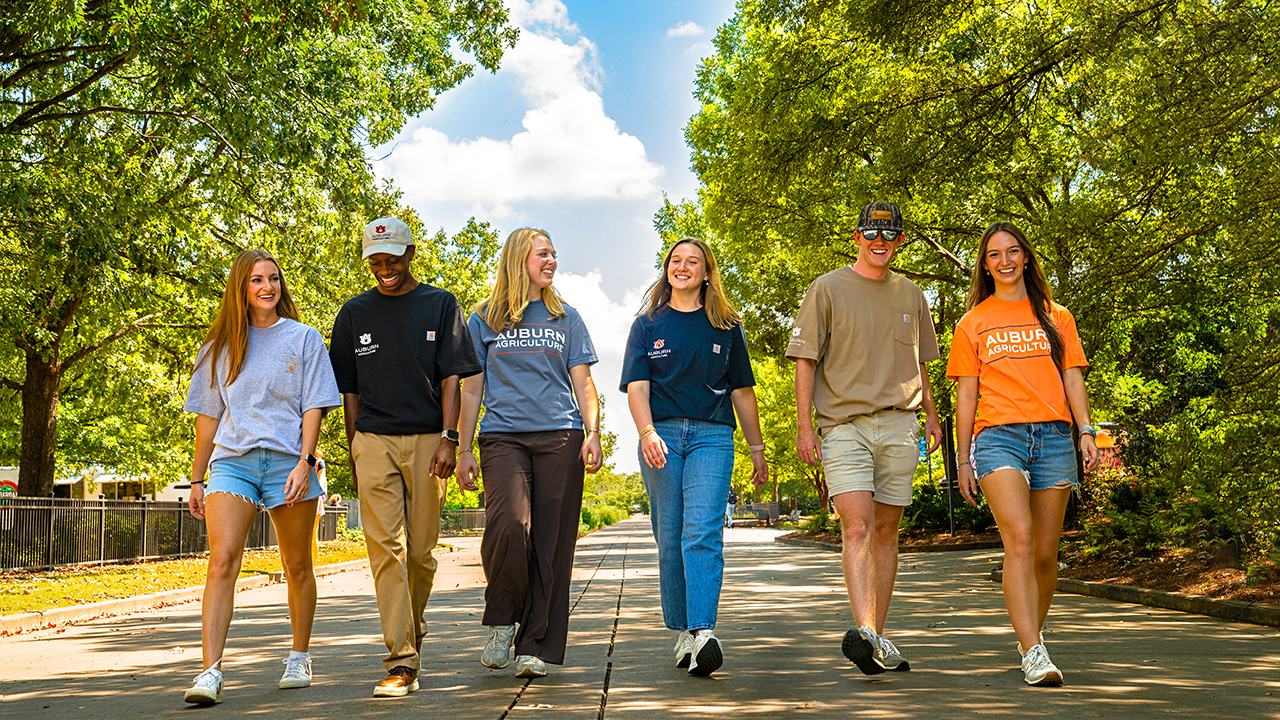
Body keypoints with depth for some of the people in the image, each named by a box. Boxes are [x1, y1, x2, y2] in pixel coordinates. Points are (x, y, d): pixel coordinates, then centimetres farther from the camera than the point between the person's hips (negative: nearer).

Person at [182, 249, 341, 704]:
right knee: (221, 561, -15)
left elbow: (313, 407, 2)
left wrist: (304, 462, -11)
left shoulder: (303, 339, 8)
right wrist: (196, 479, 14)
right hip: (231, 461, 1)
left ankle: (299, 658, 24)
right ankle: (210, 672, -18)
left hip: (287, 461, -1)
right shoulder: (220, 346, 14)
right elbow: (208, 415, 16)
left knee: (297, 567, 7)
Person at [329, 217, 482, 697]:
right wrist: (353, 453, 11)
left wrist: (448, 438, -9)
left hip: (427, 440, -1)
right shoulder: (355, 313, 12)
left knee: (420, 552, 2)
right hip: (374, 441, 1)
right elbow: (350, 389, 15)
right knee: (385, 548, -8)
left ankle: (413, 627, 28)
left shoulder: (440, 305, 7)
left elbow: (452, 376, 1)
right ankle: (402, 661, -8)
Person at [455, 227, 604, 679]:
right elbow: (472, 390, 12)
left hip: (560, 437, 2)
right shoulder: (484, 320, 13)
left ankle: (536, 646, 4)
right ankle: (501, 621, 0)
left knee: (551, 542, -4)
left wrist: (592, 433, -3)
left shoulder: (566, 320, 17)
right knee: (508, 524, -22)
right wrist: (463, 451, 5)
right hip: (503, 437, -1)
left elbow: (583, 384, 13)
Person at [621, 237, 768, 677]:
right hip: (661, 435, 1)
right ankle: (681, 632, 13)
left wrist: (757, 449, 14)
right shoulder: (648, 325, 12)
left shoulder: (726, 327, 14)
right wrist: (647, 432, -17)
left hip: (712, 435, -1)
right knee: (670, 538, 3)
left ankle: (703, 632, -24)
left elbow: (742, 391, 15)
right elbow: (636, 385, 1)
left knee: (702, 532, -16)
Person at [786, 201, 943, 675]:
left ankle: (877, 638, 13)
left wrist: (930, 414, 19)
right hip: (844, 423, -4)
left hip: (900, 426, 4)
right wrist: (804, 426, -7)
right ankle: (864, 632, -26)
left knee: (886, 530, 6)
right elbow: (806, 360, 0)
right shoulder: (827, 289, 4)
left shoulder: (911, 295, 18)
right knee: (857, 528, -17)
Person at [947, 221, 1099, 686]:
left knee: (1045, 553, 3)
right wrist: (963, 459, 7)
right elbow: (966, 394, 11)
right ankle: (1033, 654, -22)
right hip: (998, 437, -2)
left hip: (1053, 437, 2)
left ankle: (1032, 632, 25)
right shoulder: (972, 323, 14)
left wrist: (1086, 430, -2)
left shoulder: (1055, 317, 18)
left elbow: (1072, 378, 14)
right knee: (1019, 540, -19)